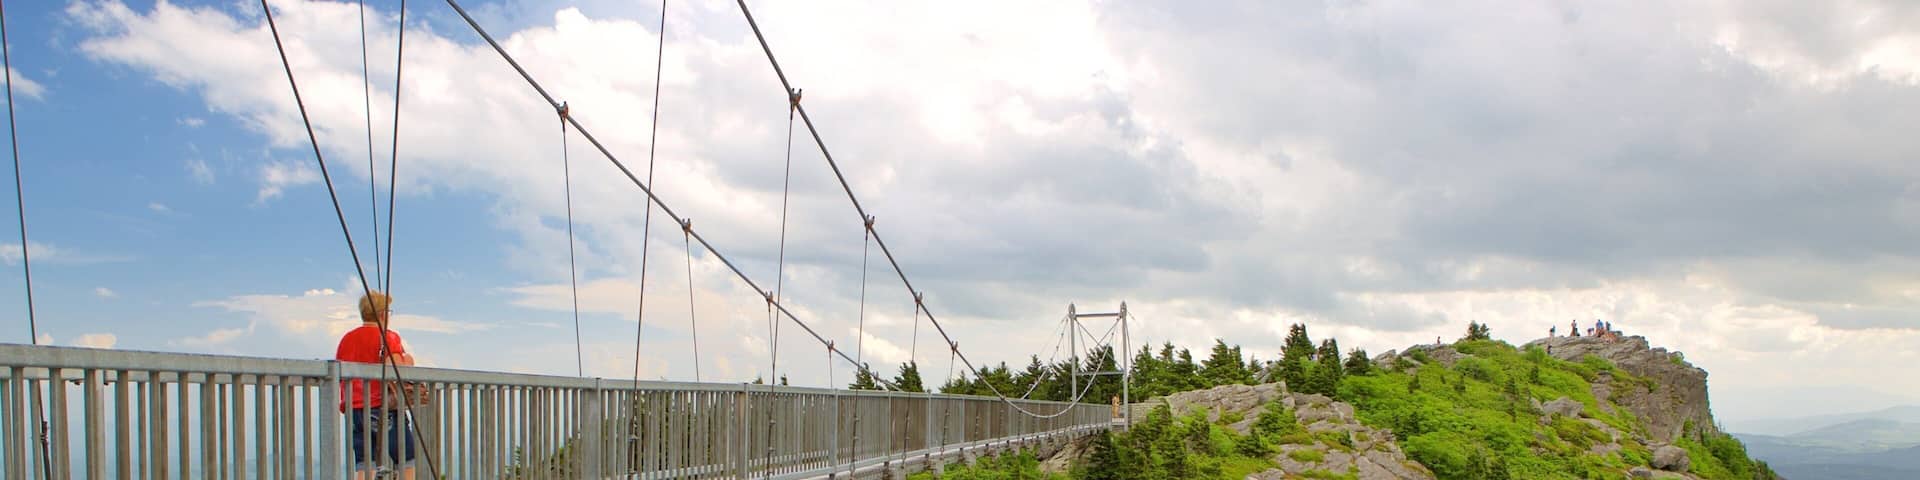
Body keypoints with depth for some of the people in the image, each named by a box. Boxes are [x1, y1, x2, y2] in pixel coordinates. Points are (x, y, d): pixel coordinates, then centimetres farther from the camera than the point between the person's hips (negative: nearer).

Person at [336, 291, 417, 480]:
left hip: (354, 409, 6)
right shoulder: (388, 337, -5)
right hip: (383, 408, -6)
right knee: (408, 462, 5)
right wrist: (408, 362, 1)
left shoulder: (346, 338, 14)